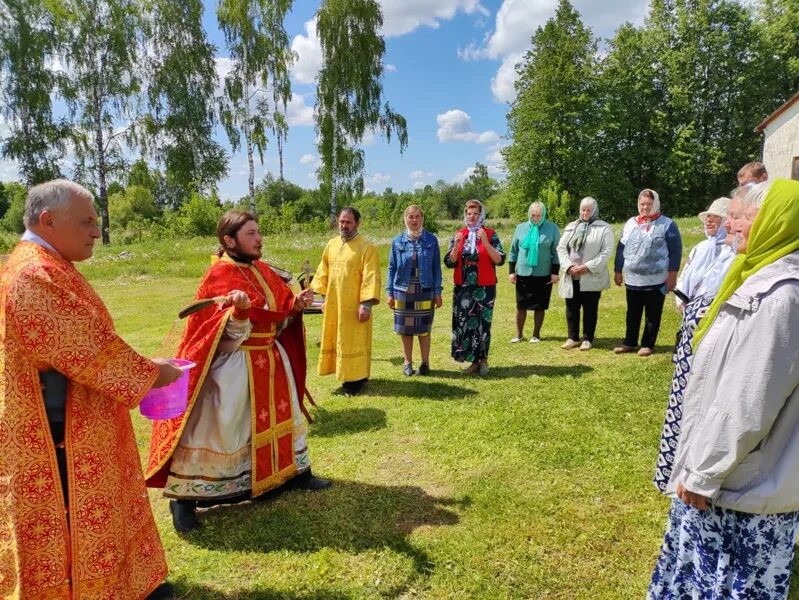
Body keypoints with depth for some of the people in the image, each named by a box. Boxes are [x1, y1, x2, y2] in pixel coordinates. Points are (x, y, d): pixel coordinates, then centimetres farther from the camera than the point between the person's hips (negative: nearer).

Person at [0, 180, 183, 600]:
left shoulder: (47, 269, 11)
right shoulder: (34, 277, -23)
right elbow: (88, 349, -23)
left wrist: (141, 368, 7)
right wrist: (149, 374, -10)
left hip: (79, 427, 11)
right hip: (61, 431, -11)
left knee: (94, 511, 21)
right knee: (71, 520, 5)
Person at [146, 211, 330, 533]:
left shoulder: (262, 270, 8)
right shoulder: (219, 275, -16)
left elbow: (277, 315, 12)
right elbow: (231, 333, -23)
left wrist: (296, 304, -5)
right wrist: (240, 309, -42)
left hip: (269, 360, 8)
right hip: (233, 364, -8)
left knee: (281, 415, 19)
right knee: (215, 427, -1)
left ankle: (296, 471, 37)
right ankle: (183, 497, 14)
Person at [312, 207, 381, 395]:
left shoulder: (367, 247, -11)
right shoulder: (331, 244, 9)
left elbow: (371, 277, -16)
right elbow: (323, 271, 13)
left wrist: (366, 303, -22)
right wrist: (320, 293, 7)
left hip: (354, 305, -6)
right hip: (333, 303, 6)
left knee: (354, 340, 2)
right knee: (337, 339, 13)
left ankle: (357, 378, 14)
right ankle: (346, 373, 27)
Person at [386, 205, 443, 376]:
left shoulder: (431, 240, -1)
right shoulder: (398, 241, 2)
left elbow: (436, 268, 1)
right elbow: (392, 268, 5)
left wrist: (438, 292, -2)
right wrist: (389, 292, 1)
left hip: (425, 291, -1)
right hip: (403, 291, 1)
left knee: (424, 329, 5)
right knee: (405, 329, 8)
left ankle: (425, 363, 19)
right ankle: (407, 363, 21)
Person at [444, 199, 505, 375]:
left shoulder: (491, 234, -2)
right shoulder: (458, 235, 7)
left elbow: (500, 260, -11)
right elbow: (449, 262, 1)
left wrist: (485, 242, -21)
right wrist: (456, 245, -15)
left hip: (485, 287, -3)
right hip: (463, 288, 3)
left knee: (483, 323, 2)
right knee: (463, 323, 3)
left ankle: (483, 359, 18)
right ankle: (474, 360, 16)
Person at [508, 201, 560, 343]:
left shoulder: (553, 229, -1)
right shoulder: (520, 228, 4)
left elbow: (556, 252, 1)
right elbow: (513, 250, 8)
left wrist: (555, 272, -4)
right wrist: (512, 271, 4)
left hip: (543, 274, -1)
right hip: (523, 273, 2)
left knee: (540, 307, 6)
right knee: (521, 306, 5)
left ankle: (536, 335, 20)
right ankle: (519, 334, 17)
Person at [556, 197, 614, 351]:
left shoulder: (604, 228, 0)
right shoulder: (571, 227, 13)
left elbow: (607, 252, -9)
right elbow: (561, 247, 7)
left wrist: (587, 267, -17)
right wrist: (568, 266, -10)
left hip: (592, 277, -4)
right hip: (571, 276, 4)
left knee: (590, 309, 4)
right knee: (571, 308, 9)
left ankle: (587, 339, 15)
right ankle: (573, 338, 21)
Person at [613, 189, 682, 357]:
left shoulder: (667, 224, -3)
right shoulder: (630, 223, 10)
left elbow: (675, 251, -5)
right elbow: (621, 248, 14)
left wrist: (672, 275, -10)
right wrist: (618, 271, 13)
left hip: (656, 280, -4)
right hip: (632, 279, 4)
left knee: (652, 315, 6)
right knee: (632, 314, 13)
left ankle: (648, 345, 15)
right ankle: (629, 342, 23)